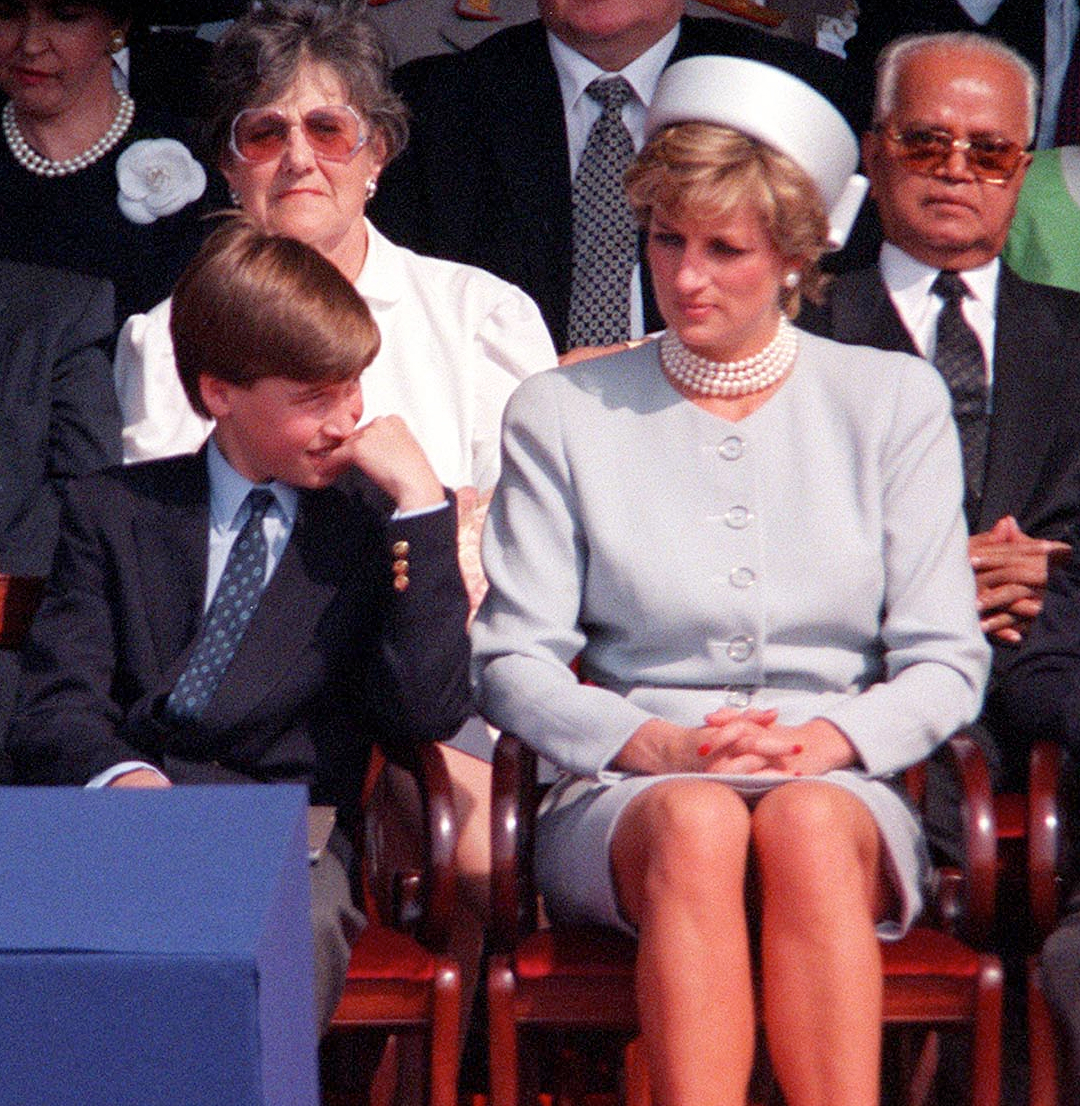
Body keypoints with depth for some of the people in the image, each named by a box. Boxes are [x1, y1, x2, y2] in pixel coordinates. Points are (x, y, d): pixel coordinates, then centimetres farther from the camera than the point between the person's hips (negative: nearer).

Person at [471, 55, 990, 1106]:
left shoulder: (893, 402, 12)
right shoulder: (560, 414, 11)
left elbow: (946, 662, 8)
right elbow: (514, 660, 5)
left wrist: (824, 740, -11)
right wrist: (652, 743, -12)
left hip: (839, 788, 0)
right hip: (626, 792, 0)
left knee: (807, 820, -36)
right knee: (697, 822, -36)